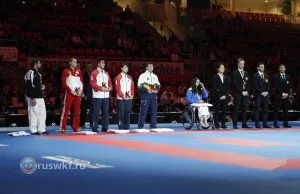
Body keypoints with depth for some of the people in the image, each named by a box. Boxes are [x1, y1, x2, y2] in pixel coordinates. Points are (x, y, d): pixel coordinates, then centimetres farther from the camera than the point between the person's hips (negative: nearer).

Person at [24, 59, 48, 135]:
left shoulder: (38, 74, 18)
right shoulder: (31, 73, -13)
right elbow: (29, 86, -19)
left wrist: (42, 87, 8)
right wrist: (33, 98, -23)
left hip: (40, 97, 10)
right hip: (33, 97, -10)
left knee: (42, 113, 11)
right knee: (33, 113, -5)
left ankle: (41, 129, 18)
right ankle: (34, 131, 1)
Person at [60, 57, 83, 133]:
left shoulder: (79, 71, 13)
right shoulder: (66, 71, 0)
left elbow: (82, 81, 13)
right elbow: (64, 83, -5)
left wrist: (80, 90, -4)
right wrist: (71, 91, -12)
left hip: (78, 94, 5)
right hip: (69, 93, -4)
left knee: (77, 111, 6)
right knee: (66, 111, -6)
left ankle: (76, 127, 13)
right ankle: (63, 128, -5)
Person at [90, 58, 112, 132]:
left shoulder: (106, 73, 18)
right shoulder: (94, 73, -4)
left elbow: (110, 83, 18)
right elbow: (92, 83, -13)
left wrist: (110, 88, -4)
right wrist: (101, 88, -17)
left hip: (106, 96, 6)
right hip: (97, 96, -6)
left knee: (105, 112, 7)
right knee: (96, 113, -6)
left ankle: (105, 128, 12)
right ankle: (95, 128, -2)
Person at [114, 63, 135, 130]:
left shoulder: (130, 78, 14)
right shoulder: (118, 77, -2)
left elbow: (132, 87, 13)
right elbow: (117, 88, -8)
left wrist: (132, 95, -2)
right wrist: (122, 95, -15)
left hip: (129, 98, 5)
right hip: (121, 99, -5)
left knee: (128, 113, 5)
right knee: (121, 113, -5)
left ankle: (127, 127, 11)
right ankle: (121, 127, -1)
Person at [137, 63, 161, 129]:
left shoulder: (155, 76, 20)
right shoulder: (143, 75, 1)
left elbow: (158, 85, 21)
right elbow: (140, 85, -8)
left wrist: (157, 89, 0)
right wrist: (147, 90, -18)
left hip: (153, 95, 6)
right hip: (145, 95, -6)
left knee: (154, 111, 4)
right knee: (143, 111, -7)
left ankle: (153, 126, 9)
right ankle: (140, 126, -4)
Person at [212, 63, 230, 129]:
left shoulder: (226, 78, 15)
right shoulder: (215, 77, 1)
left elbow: (227, 87, 11)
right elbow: (215, 88, -5)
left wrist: (225, 95, -3)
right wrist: (220, 96, -11)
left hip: (225, 97, 4)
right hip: (217, 97, -4)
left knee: (224, 110, 1)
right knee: (217, 111, -4)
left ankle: (223, 124, 6)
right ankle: (217, 125, -1)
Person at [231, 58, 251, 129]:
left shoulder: (246, 73, 16)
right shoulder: (234, 73, -1)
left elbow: (247, 83, 14)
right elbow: (235, 84, -8)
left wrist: (246, 91, -1)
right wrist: (241, 92, -13)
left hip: (245, 94, 5)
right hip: (237, 94, -5)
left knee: (244, 109, 4)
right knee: (236, 109, -4)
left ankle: (244, 124, 8)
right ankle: (235, 124, -2)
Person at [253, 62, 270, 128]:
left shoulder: (266, 75, 17)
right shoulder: (255, 76, -2)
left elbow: (268, 85, 12)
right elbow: (256, 86, -9)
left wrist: (266, 92, -4)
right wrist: (261, 93, -14)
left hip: (265, 95, 6)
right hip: (258, 95, -6)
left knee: (265, 110, 3)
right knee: (257, 110, -5)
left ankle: (265, 124, 6)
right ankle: (257, 124, -4)